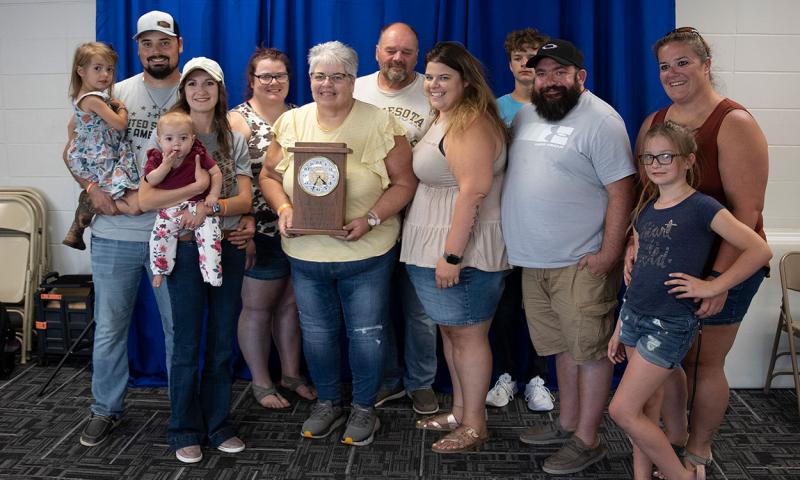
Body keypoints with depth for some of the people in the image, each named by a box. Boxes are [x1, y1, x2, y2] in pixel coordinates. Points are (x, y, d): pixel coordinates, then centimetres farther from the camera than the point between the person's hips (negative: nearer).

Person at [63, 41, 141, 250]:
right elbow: (120, 124, -18)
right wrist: (122, 108, 4)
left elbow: (73, 124, 28)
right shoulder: (93, 100, -18)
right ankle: (91, 197, -4)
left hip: (86, 161, 10)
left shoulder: (80, 97, 12)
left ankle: (77, 230, 24)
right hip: (101, 165, -10)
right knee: (135, 205, -19)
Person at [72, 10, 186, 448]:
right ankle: (106, 409, 30)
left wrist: (205, 181, -19)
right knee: (109, 327, 12)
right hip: (114, 234, 2)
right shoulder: (114, 95, 6)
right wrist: (91, 187, -8)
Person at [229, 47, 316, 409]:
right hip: (262, 233, -5)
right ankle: (261, 383, 22)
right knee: (257, 308, 7)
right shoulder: (238, 120, -6)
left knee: (291, 303, 15)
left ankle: (291, 373, 31)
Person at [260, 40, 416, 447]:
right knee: (316, 333, 16)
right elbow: (269, 175, 8)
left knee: (365, 334, 8)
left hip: (367, 254, -3)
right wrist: (282, 207, -11)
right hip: (305, 254, 3)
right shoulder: (291, 123, 2)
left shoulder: (379, 124, -8)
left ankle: (364, 407, 31)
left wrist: (371, 219, -20)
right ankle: (327, 402, 38)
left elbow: (404, 182, -7)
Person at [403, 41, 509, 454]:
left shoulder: (469, 124, -17)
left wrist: (452, 255, -27)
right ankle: (460, 411, 31)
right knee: (450, 329, 17)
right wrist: (439, 252, 16)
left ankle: (474, 424, 15)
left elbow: (473, 190, -26)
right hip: (436, 248, 10)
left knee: (468, 334, 1)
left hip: (462, 250, -10)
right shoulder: (444, 118, 16)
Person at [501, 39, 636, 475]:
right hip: (535, 261, 7)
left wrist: (608, 256, -18)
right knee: (563, 347, 18)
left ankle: (587, 441, 14)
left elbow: (621, 193, -15)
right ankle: (567, 423, 32)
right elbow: (514, 174, 21)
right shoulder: (525, 115, 12)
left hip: (581, 264, -7)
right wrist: (518, 242, 15)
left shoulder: (600, 121, -12)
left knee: (589, 350, 3)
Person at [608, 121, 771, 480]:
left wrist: (712, 286, -16)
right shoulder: (645, 210, 9)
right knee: (645, 407, 13)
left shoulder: (702, 208, -11)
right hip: (634, 315, 6)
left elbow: (759, 250, -16)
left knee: (622, 410, -6)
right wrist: (620, 327, 15)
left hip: (670, 325, -6)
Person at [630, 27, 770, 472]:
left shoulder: (734, 123, -13)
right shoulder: (653, 123, 6)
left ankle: (698, 454, 27)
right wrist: (634, 243, -8)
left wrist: (719, 279, -24)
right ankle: (675, 439, 34)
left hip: (723, 266, -5)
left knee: (705, 363, 7)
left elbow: (747, 210, -18)